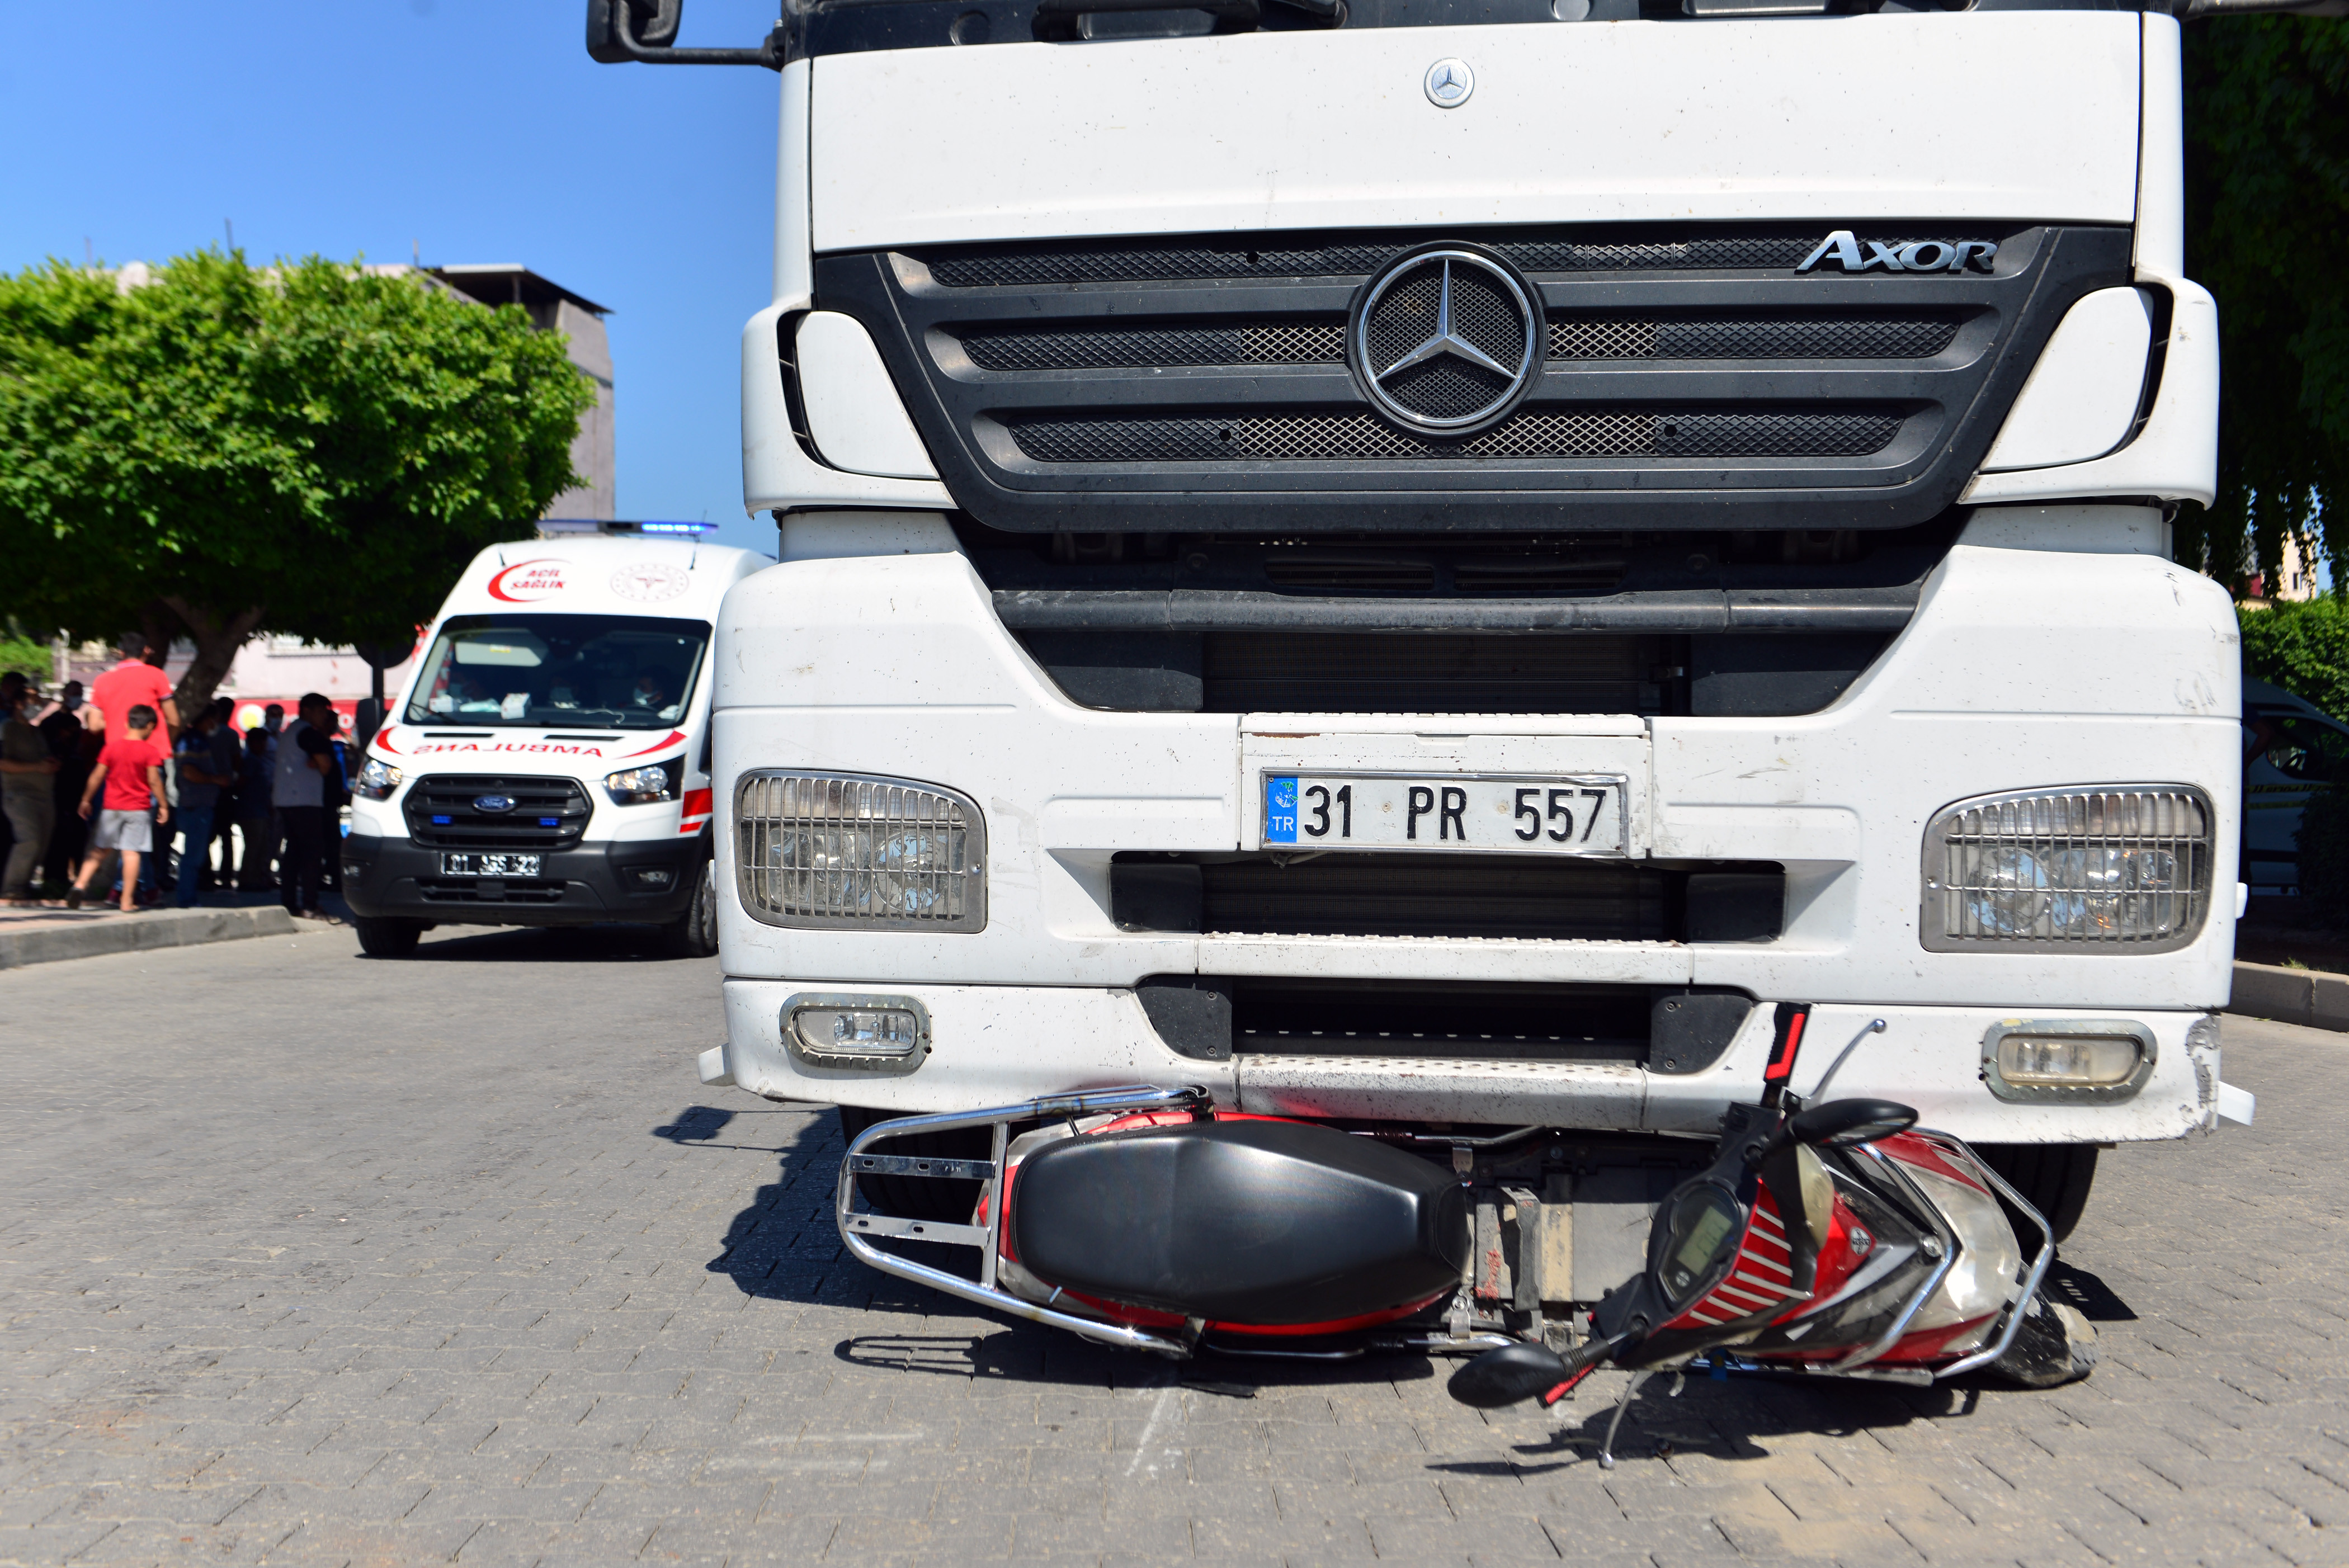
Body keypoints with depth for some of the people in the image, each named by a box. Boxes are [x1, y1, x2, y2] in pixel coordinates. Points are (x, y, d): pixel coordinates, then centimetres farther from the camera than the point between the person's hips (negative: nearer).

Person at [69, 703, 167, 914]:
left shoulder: (111, 747, 3)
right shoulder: (150, 751, -7)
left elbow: (97, 776, 5)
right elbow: (154, 781, -10)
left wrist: (86, 800, 14)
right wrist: (162, 805, -2)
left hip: (112, 807, 3)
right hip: (138, 808, -3)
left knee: (100, 849, 15)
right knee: (131, 852, -4)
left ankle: (80, 884, 0)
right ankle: (127, 901, -4)